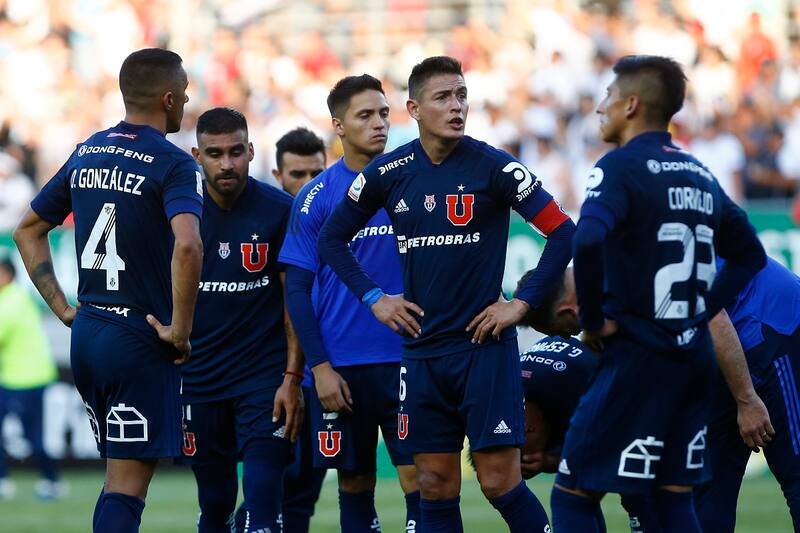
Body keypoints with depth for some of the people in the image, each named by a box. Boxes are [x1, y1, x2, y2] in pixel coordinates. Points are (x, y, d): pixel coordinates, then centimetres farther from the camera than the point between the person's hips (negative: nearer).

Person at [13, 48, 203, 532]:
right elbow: (187, 246, -29)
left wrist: (61, 306, 17)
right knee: (127, 486, -6)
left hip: (87, 332, 7)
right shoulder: (174, 164, -12)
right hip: (140, 339, -7)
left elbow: (28, 230, 19)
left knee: (120, 472, 19)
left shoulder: (86, 154, 11)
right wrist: (180, 329, -19)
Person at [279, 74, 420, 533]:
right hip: (341, 366, 0)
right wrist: (320, 367, -6)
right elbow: (298, 289, 1)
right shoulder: (316, 197, 1)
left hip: (405, 358, 0)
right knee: (355, 482, 6)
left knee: (419, 476, -7)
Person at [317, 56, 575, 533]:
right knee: (436, 485, 5)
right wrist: (374, 298, 6)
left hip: (484, 346, -4)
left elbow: (562, 231, -8)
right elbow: (333, 238, 16)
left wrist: (523, 303, -11)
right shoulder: (388, 173, 2)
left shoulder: (492, 167, -9)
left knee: (500, 480, -9)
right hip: (422, 350, 4)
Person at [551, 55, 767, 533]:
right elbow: (750, 256, 21)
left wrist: (595, 321, -16)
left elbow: (587, 241, -28)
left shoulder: (622, 166, -10)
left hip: (638, 356, -7)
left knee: (574, 493, -2)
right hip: (695, 356, 7)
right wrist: (701, 310, 14)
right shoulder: (701, 175, 12)